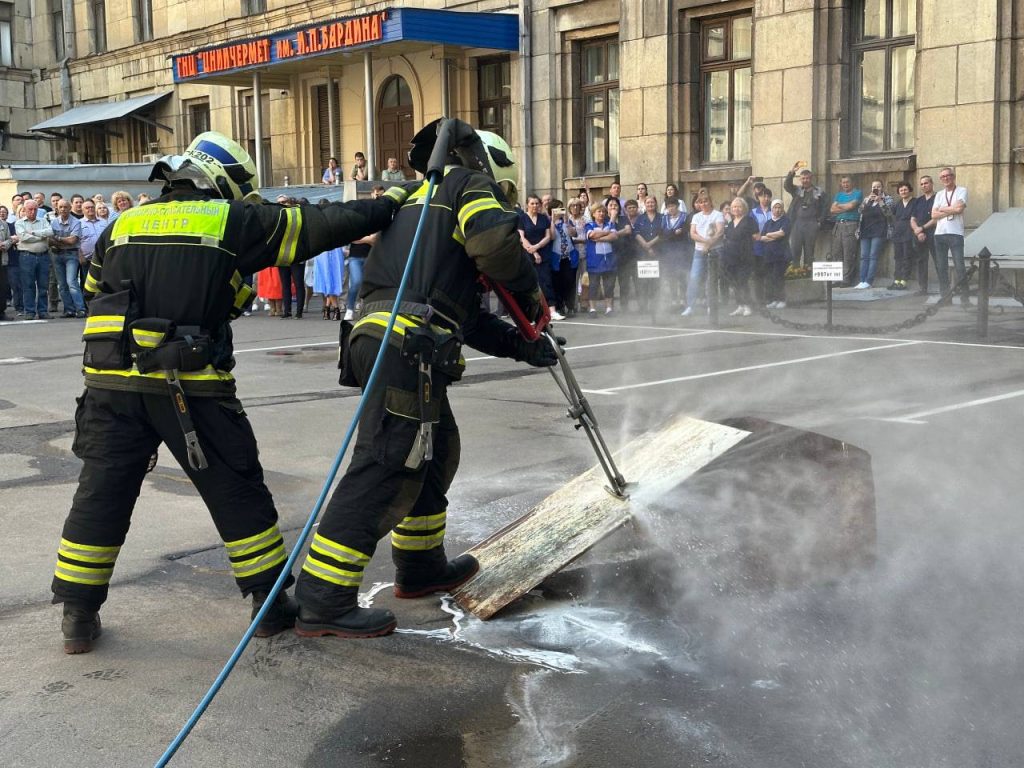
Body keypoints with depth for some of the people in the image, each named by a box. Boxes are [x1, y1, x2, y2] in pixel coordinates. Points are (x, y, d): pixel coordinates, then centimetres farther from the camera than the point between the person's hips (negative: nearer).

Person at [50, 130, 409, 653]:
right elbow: (317, 226, 1)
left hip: (113, 385, 4)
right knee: (238, 495, 9)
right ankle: (271, 604, 17)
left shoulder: (123, 225, 15)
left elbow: (94, 290, 23)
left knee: (102, 496, 13)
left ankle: (78, 616, 18)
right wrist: (388, 205, 10)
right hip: (192, 388, -4)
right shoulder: (234, 222, 1)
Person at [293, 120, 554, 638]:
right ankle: (323, 603, -9)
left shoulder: (422, 201, 34)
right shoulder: (469, 183, 8)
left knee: (437, 450, 24)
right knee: (386, 467, -10)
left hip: (376, 332, 10)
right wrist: (529, 292, 2)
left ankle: (421, 567, 37)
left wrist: (521, 346, 27)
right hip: (406, 346, -10)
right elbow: (495, 241, -16)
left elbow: (465, 315, 31)